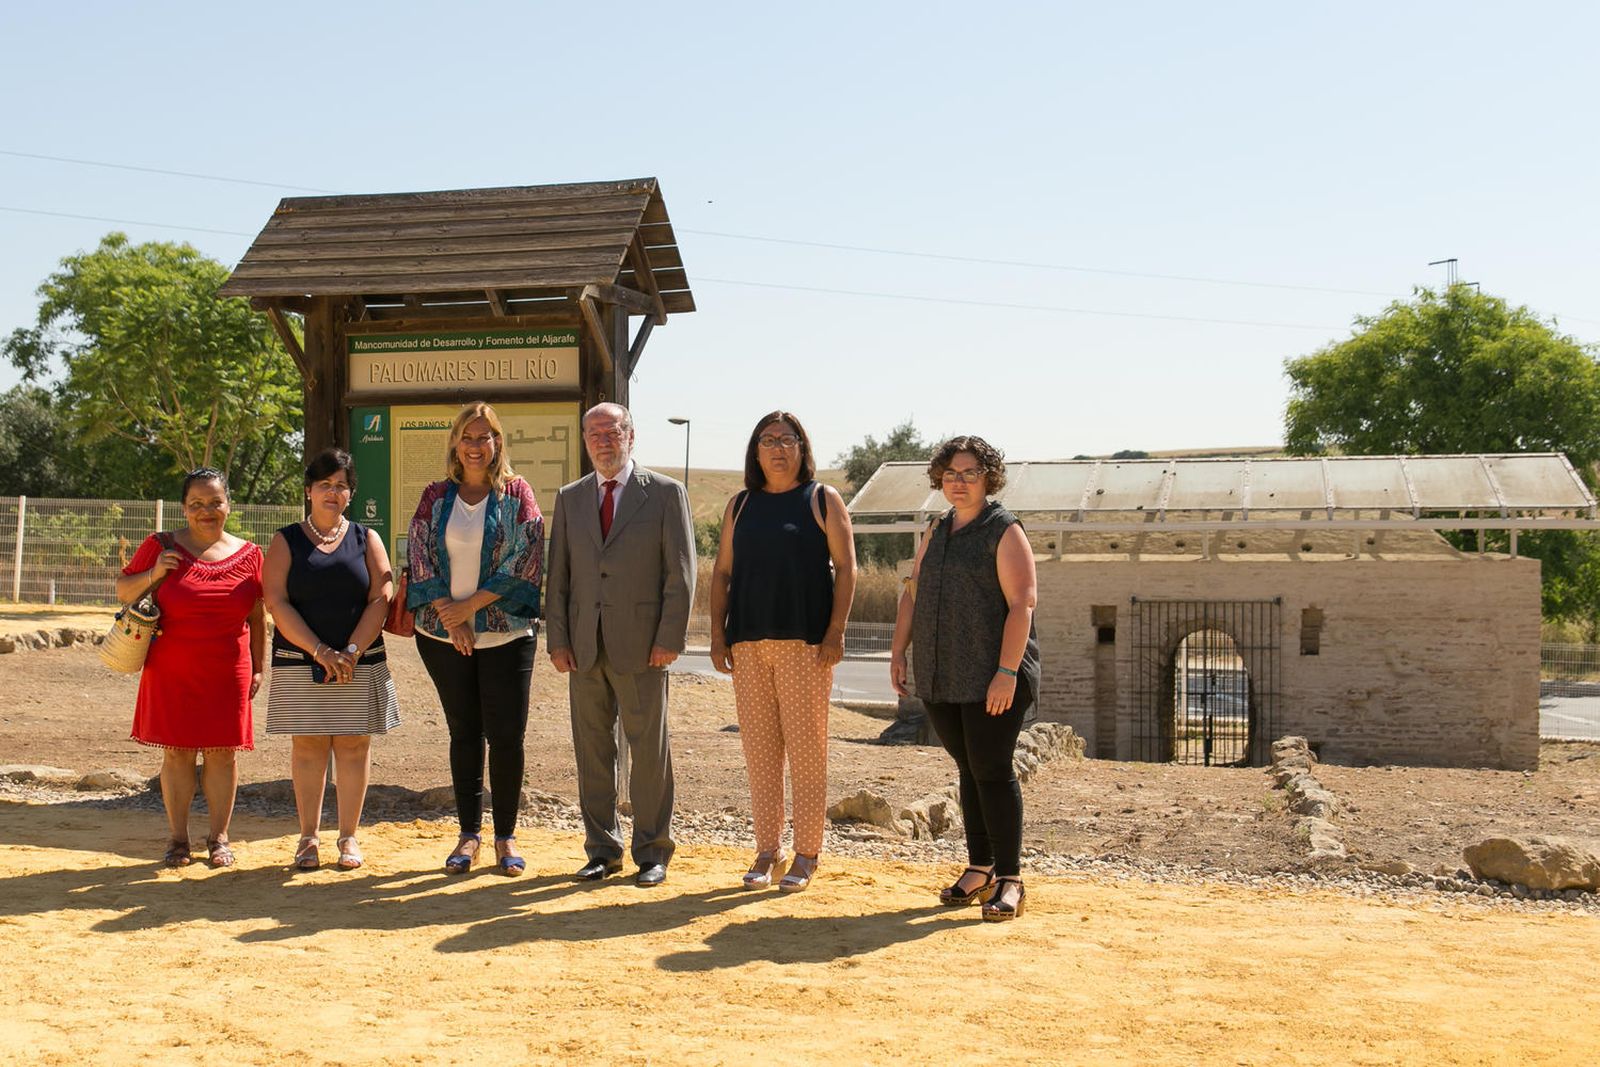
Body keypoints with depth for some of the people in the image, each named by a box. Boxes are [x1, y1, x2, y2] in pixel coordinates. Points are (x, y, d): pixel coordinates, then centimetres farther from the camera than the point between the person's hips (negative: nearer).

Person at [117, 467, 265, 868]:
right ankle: (177, 838, 16)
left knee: (223, 753, 4)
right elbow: (123, 591, 8)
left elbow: (257, 617, 9)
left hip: (227, 673, 1)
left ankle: (218, 837, 17)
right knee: (177, 752, 4)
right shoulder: (161, 547, 1)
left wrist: (258, 668, 7)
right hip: (172, 672, -1)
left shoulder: (249, 555, 4)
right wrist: (153, 575, -12)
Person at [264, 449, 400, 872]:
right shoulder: (286, 542, 6)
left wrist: (351, 652, -13)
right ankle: (309, 837, 12)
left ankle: (349, 837, 11)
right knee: (307, 745, 3)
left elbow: (380, 599, 0)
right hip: (300, 663, 0)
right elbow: (277, 604, -4)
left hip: (360, 663, 1)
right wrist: (321, 652, -14)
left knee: (353, 744, 2)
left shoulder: (366, 539, 9)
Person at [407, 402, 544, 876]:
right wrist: (451, 616, -9)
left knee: (506, 736, -2)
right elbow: (421, 557, 2)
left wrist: (472, 605, -11)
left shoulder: (516, 494, 2)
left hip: (505, 633, -2)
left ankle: (506, 836, 10)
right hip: (443, 635, 2)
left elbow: (526, 558, -7)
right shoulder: (436, 496, 7)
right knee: (464, 735, 9)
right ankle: (469, 833, 18)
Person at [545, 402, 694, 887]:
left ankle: (652, 852, 12)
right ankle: (602, 850, 19)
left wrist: (669, 639, -9)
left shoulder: (665, 494, 1)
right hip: (584, 646, 4)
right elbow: (558, 574, 11)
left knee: (649, 751, 1)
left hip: (641, 646, -4)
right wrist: (557, 640, 3)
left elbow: (680, 573, -2)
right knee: (592, 750, 8)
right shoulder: (570, 498, 12)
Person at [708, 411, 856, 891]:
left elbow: (845, 568, -1)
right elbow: (722, 572, 14)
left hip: (805, 640, -3)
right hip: (748, 641, 4)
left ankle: (806, 856, 5)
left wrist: (836, 632, -10)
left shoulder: (823, 500, 5)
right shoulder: (740, 505, 14)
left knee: (806, 747, -3)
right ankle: (766, 854, 12)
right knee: (758, 748, 5)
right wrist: (717, 635, 5)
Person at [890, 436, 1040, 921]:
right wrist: (897, 652, 7)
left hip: (992, 678, -6)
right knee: (969, 770, 11)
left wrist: (1007, 672, -20)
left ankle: (1009, 881, 0)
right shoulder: (937, 533, 16)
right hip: (941, 676, 6)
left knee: (991, 770, -7)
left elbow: (1022, 604, -13)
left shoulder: (1005, 532, -6)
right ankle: (980, 870, 19)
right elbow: (912, 594, 17)